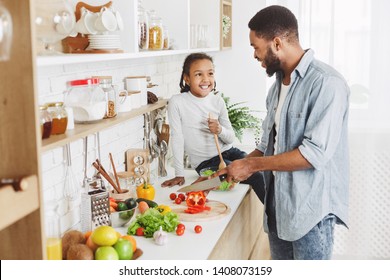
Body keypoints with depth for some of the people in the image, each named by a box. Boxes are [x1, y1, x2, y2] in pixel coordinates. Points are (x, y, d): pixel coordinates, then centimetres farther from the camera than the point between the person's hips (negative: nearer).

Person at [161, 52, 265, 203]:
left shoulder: (217, 100, 0)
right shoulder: (177, 103, -13)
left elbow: (231, 138, 4)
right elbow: (177, 139, -12)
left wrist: (220, 130, -18)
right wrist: (179, 175, -13)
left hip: (228, 152, 5)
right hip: (206, 162, -5)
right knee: (257, 177, -18)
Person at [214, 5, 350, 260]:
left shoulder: (326, 83, -17)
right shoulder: (279, 83, 10)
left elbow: (315, 153, -23)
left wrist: (252, 165, -17)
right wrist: (235, 168, 4)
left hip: (311, 209, -8)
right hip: (278, 204, 8)